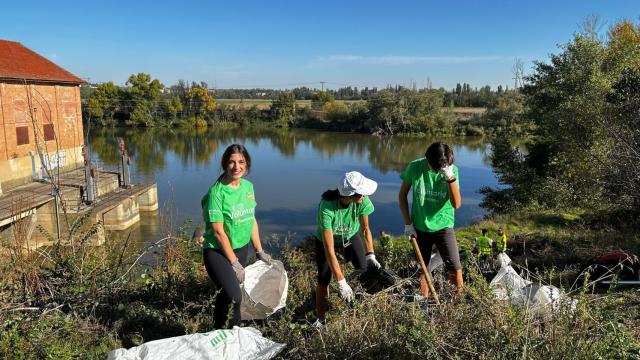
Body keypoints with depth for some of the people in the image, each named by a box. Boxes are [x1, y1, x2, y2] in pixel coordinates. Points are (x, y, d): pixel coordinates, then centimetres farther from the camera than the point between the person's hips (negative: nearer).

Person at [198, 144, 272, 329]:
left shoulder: (248, 186, 2)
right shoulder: (217, 192, -18)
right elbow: (218, 232, -18)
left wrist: (260, 251, 14)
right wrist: (234, 263, -15)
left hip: (242, 248, 6)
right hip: (218, 252, -6)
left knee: (226, 295, 17)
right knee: (234, 297, -20)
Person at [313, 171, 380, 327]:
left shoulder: (362, 201, -31)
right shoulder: (326, 207, -41)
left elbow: (365, 229, -11)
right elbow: (329, 250, -38)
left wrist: (370, 254, -22)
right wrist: (341, 282, -37)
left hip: (351, 237, 3)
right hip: (327, 241, -3)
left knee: (364, 270, -13)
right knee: (323, 281, -3)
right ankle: (321, 319, 20)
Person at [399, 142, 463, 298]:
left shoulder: (452, 170, -12)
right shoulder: (414, 167, -12)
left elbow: (456, 204, -19)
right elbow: (402, 194, 0)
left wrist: (450, 178, -31)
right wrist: (408, 223, -4)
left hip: (443, 227, 0)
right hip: (419, 228, 1)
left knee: (455, 269, -5)